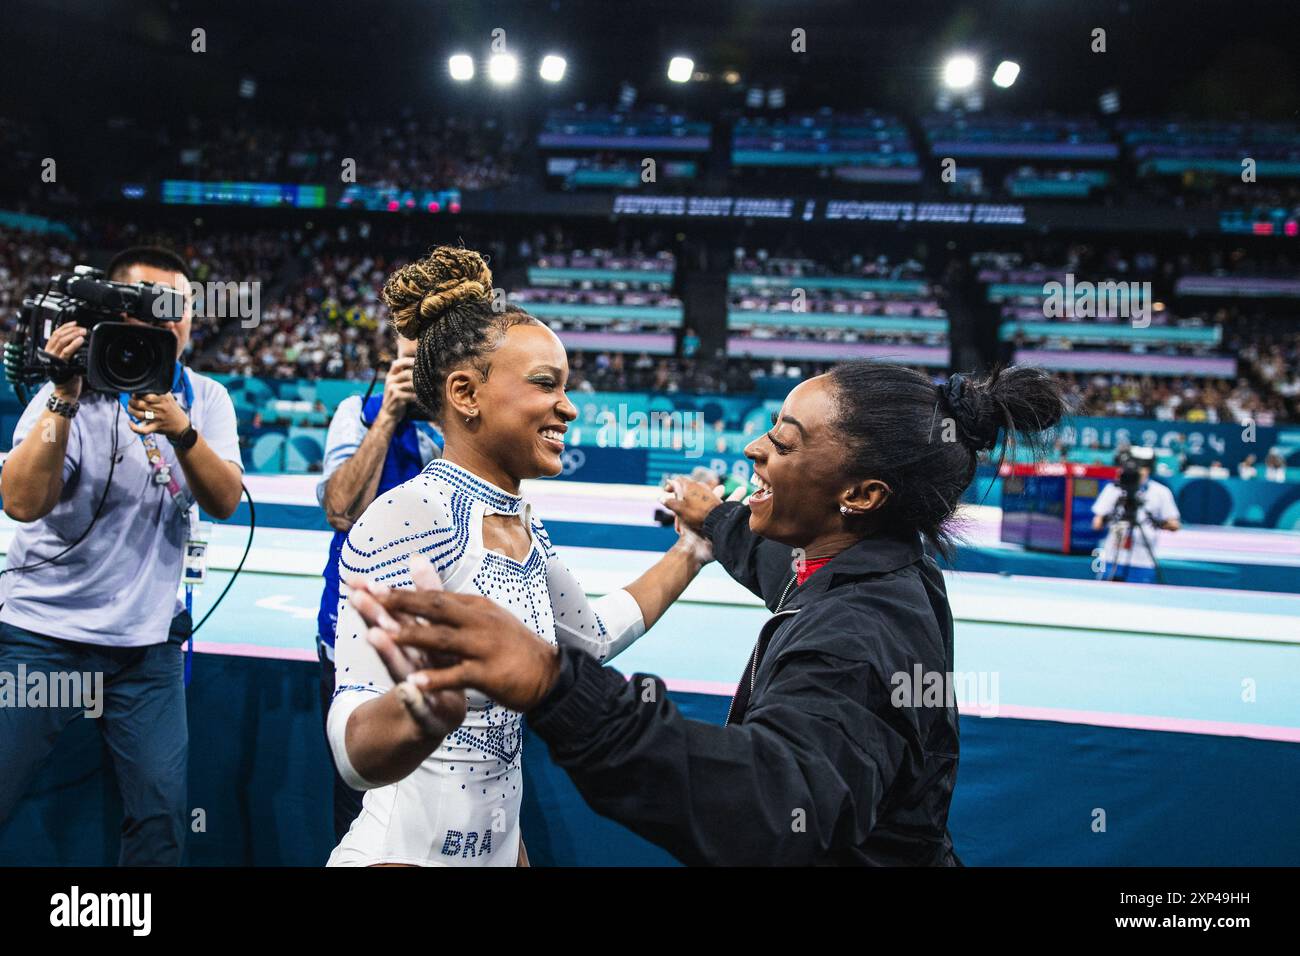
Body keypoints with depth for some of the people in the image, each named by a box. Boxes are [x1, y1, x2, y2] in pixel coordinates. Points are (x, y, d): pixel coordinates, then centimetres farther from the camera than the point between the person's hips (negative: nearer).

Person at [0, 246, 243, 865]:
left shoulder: (206, 400, 3)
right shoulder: (71, 395, -7)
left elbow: (225, 502, -12)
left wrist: (181, 431, -28)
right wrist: (66, 398, -28)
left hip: (148, 640, 3)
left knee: (163, 813, 3)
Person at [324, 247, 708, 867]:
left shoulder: (524, 525, 3)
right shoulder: (409, 515, -22)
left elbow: (595, 634, 19)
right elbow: (355, 751, -30)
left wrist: (693, 547, 16)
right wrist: (425, 704, -51)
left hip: (498, 841, 9)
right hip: (408, 849, -8)